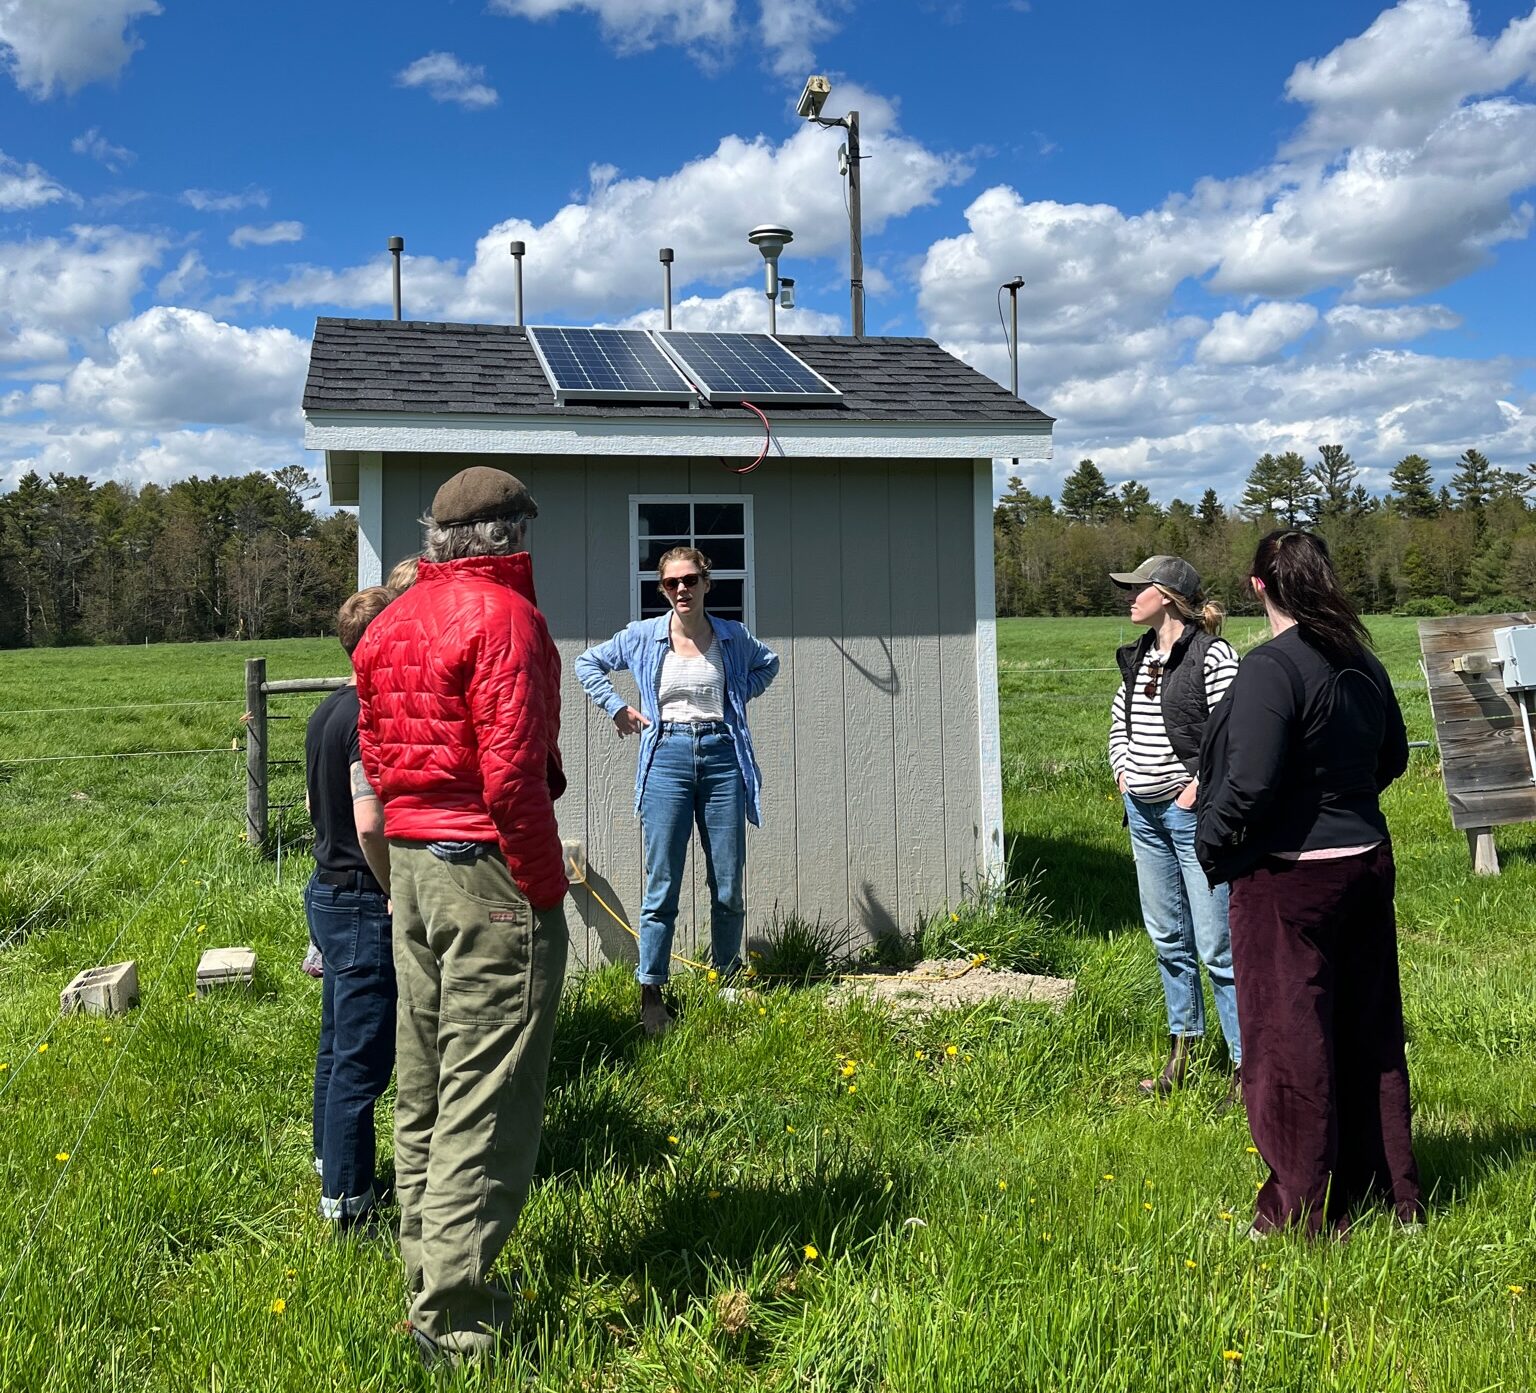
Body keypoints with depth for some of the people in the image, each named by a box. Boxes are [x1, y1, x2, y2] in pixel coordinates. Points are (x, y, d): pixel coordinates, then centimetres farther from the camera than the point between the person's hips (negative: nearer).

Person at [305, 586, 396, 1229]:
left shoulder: (327, 712, 9)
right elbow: (371, 823, -29)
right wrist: (398, 893, -17)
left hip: (329, 893, 10)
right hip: (364, 906, -10)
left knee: (339, 1044, 22)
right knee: (363, 1058, -1)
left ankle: (331, 1159, 37)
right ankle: (348, 1198, 8)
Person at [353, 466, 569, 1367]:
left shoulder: (390, 624, 13)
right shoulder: (504, 616, -13)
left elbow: (377, 756, 14)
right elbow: (512, 773, -19)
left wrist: (410, 846, 18)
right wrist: (546, 886, -13)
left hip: (411, 864, 9)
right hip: (489, 872, -9)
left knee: (425, 1090, 17)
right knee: (486, 1102, -2)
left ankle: (428, 1276, 29)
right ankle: (456, 1319, 5)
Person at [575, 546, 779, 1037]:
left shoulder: (732, 636, 6)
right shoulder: (643, 636, 2)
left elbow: (768, 663, 26)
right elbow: (588, 663, 15)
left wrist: (739, 697, 11)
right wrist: (617, 707, 4)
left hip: (722, 756, 2)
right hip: (667, 757, -1)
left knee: (729, 888, 5)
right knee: (661, 888, -4)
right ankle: (650, 994, 0)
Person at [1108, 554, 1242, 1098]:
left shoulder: (1212, 654, -11)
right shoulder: (1137, 656, 12)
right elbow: (1119, 718, 25)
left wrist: (1197, 787, -17)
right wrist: (1122, 769, 11)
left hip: (1193, 811, -8)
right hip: (1144, 813, 8)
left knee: (1216, 945, -6)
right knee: (1167, 938, 17)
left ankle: (1246, 1066, 4)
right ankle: (1181, 1049, 31)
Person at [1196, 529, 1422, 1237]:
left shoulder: (1270, 667, -20)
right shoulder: (1362, 662, 5)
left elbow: (1249, 782, -25)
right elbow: (1392, 755, 18)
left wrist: (1212, 843, -8)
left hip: (1290, 879, -8)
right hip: (1368, 862, 8)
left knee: (1288, 1042, 5)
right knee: (1369, 1033, 18)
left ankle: (1305, 1212, 16)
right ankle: (1390, 1190, 32)